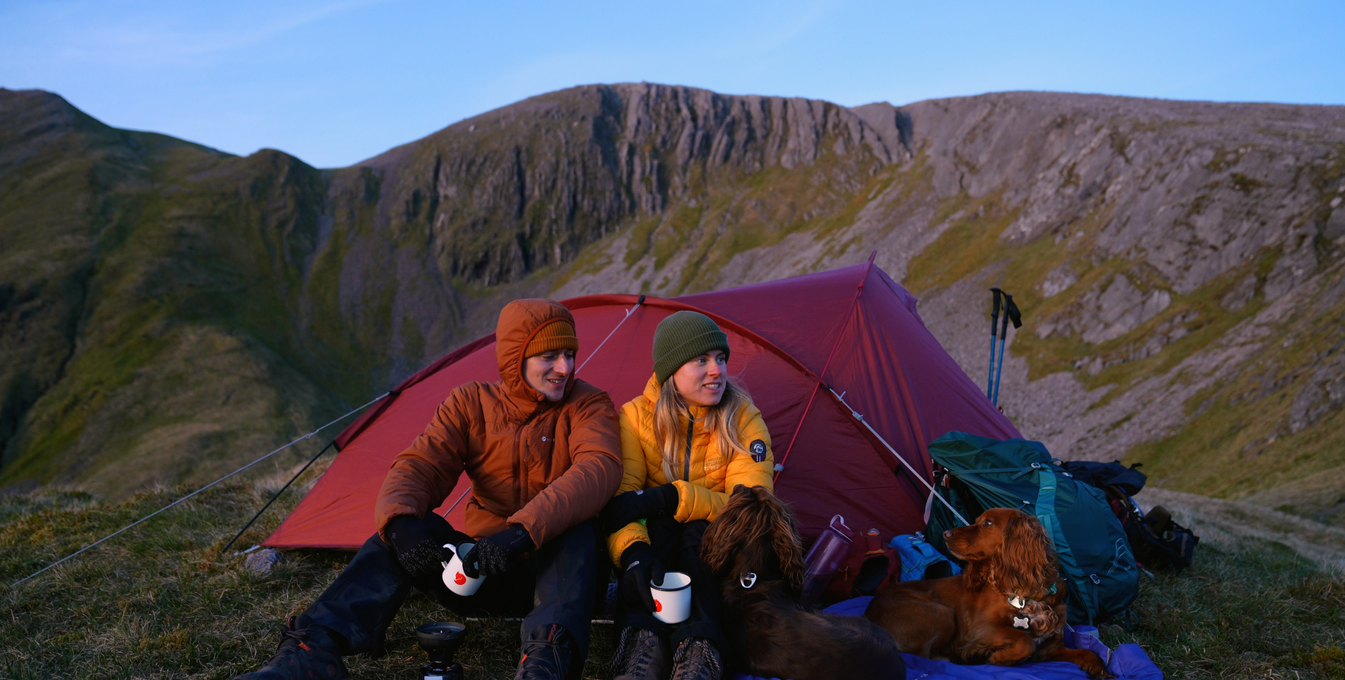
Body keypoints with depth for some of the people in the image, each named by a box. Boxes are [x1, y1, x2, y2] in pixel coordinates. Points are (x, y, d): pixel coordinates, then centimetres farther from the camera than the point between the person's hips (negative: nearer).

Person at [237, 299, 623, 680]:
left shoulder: (587, 405, -7)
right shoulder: (471, 404, 0)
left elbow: (600, 467, -28)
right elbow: (418, 468, -12)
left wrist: (524, 532, -43)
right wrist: (400, 522, -37)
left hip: (554, 570, -2)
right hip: (480, 568, 2)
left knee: (578, 530, -35)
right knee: (403, 529, -23)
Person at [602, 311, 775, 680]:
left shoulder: (744, 419, -13)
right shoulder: (636, 417, -11)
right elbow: (617, 500, -22)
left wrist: (671, 498, -35)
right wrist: (632, 549, -46)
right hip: (658, 546, 1)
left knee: (702, 532, -35)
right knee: (656, 527, -34)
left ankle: (699, 650, -48)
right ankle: (644, 644, -47)